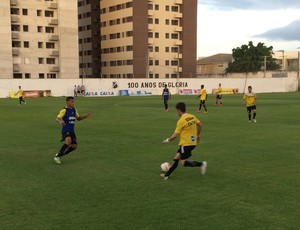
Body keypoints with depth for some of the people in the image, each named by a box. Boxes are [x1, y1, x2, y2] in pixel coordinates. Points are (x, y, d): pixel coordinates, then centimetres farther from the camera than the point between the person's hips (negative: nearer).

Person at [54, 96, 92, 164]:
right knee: (68, 141, -33)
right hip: (65, 130, -8)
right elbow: (57, 118, -16)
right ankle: (57, 156, -16)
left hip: (72, 131, 8)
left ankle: (60, 155, 21)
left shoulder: (74, 110, 11)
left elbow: (78, 118, 23)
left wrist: (86, 116, 8)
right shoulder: (64, 110, -10)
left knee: (74, 146, 4)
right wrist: (60, 121, -39)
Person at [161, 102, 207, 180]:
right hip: (193, 142, 9)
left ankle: (201, 164, -10)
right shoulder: (192, 117, 4)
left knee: (184, 163, -2)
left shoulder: (181, 121, -18)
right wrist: (198, 135, 30)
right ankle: (167, 175, 16)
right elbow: (200, 125, 15)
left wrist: (167, 140, 0)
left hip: (186, 144, -9)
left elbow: (175, 135, -16)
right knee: (177, 157, 12)